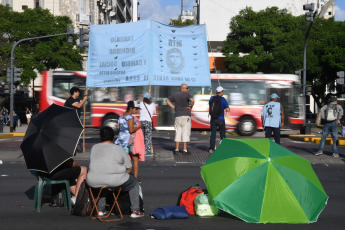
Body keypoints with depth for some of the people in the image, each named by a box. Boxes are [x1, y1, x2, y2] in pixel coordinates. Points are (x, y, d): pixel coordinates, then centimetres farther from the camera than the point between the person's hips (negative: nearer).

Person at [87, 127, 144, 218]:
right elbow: (129, 168, 4)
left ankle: (100, 209, 37)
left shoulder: (94, 148, 11)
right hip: (114, 181, -4)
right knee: (133, 181, 23)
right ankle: (135, 211, 22)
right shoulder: (119, 149, 0)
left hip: (94, 182, 4)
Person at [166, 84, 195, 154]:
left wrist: (173, 107, 14)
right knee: (185, 132, -1)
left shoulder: (175, 95, 11)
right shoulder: (186, 95, -8)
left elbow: (167, 100, 20)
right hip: (186, 115, -5)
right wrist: (191, 107, -8)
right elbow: (192, 100, -25)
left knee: (178, 132, 9)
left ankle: (177, 149, 5)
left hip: (177, 116, 5)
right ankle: (185, 150, -1)